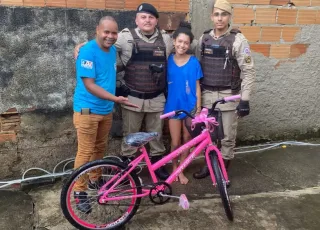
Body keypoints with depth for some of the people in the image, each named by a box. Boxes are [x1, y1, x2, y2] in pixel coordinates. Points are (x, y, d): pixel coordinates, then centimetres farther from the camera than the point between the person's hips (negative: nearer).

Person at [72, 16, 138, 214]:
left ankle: (95, 179, 37)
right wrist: (116, 98, -30)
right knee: (85, 152, -2)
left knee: (100, 148, 18)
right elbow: (89, 85, -23)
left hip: (106, 110, 7)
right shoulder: (88, 51, -18)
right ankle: (79, 191, 11)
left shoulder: (113, 50, 6)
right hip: (87, 110, -7)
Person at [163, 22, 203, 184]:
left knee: (187, 140, 11)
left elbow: (197, 86, 0)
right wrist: (164, 105, 1)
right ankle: (174, 169, 28)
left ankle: (181, 171, 27)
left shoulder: (194, 62, -5)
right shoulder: (168, 61, -3)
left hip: (190, 107, 0)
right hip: (173, 106, 0)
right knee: (175, 142, 5)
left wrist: (198, 107, -2)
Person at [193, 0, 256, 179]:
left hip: (229, 96, -4)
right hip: (207, 95, 4)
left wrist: (245, 100, -15)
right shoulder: (204, 39, 5)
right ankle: (209, 165, 32)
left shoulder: (238, 40, -9)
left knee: (227, 137, 5)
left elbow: (249, 71, -11)